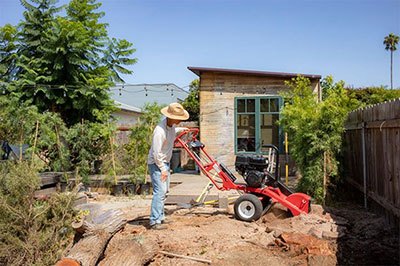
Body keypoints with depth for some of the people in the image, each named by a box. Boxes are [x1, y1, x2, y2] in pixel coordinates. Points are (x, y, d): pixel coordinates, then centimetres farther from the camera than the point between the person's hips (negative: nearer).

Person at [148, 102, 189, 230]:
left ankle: (160, 217, 28)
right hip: (156, 164, -10)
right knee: (159, 191, -14)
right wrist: (163, 169, -20)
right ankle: (154, 221, -9)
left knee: (164, 191, 16)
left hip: (165, 162, 10)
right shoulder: (160, 131, -29)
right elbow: (156, 153, -25)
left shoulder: (172, 125, -2)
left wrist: (182, 129, 27)